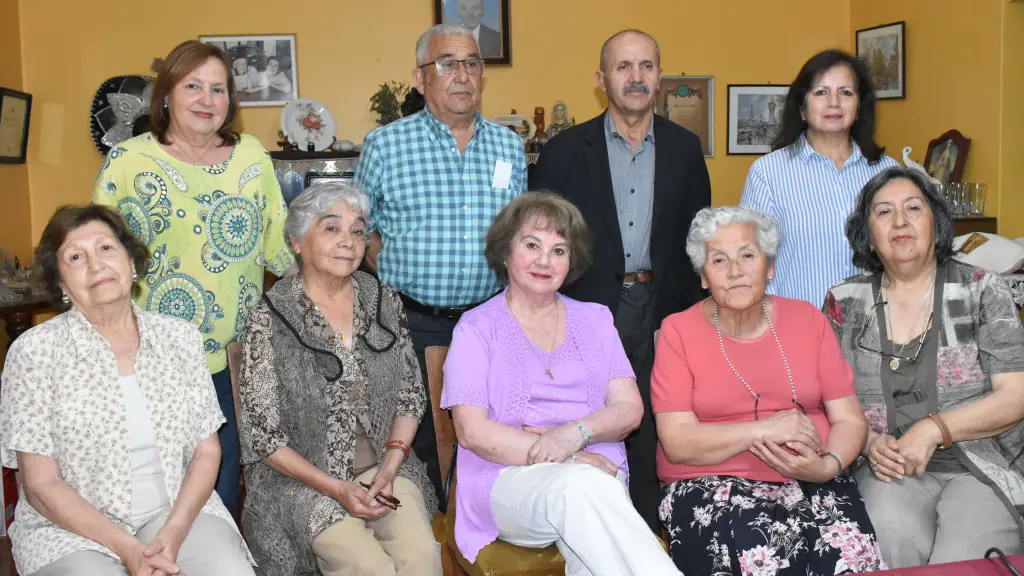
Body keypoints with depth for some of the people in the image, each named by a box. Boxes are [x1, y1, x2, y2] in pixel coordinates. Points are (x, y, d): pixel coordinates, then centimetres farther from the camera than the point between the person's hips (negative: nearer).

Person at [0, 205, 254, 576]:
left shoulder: (180, 337, 5)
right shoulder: (35, 351, -4)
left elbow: (207, 451, 5)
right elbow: (41, 484, -6)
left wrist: (174, 532, -12)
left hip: (178, 511, 2)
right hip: (72, 528, -2)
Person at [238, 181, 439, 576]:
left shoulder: (384, 303, 4)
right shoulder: (269, 321, -7)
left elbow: (411, 397, 9)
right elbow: (263, 435, -7)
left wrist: (389, 467, -6)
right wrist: (337, 489, -14)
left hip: (384, 465, 3)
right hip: (303, 480, -3)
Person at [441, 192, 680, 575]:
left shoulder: (595, 320, 19)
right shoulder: (477, 328, 8)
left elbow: (630, 410, 9)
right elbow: (472, 431, -4)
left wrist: (576, 432, -13)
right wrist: (561, 458, -15)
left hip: (598, 474, 2)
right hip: (510, 479, -2)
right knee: (581, 486, -36)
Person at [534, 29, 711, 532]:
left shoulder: (685, 148, 8)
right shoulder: (566, 150, 1)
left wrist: (694, 314, 3)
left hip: (662, 309, 2)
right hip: (591, 307, -1)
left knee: (655, 431, 7)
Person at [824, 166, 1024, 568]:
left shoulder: (982, 291, 4)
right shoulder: (844, 303, 8)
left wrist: (932, 430, -15)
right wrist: (869, 441, -13)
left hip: (982, 466, 0)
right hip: (888, 470, 1)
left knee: (964, 559, -28)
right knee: (893, 539, -31)